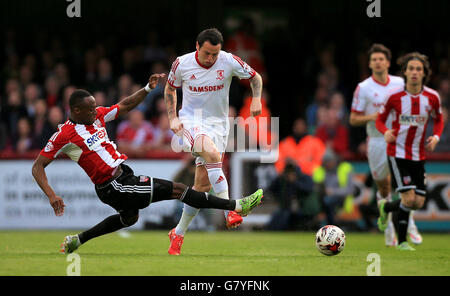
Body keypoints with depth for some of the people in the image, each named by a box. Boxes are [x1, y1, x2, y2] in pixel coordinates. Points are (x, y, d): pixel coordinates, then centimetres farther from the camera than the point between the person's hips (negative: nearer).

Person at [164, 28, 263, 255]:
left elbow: (255, 77, 8)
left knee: (203, 184, -1)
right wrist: (172, 118, 0)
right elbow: (170, 88, 12)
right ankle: (229, 210, -37)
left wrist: (256, 99, -10)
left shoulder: (229, 62, -8)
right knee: (213, 154, -34)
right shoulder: (182, 64, -7)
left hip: (217, 124, 2)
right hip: (190, 122, -2)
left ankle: (179, 233, 16)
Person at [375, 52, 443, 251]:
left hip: (418, 155, 4)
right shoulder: (394, 96, -10)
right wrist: (386, 132, -19)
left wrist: (435, 137, -7)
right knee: (409, 199, -14)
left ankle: (386, 207, 32)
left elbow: (438, 120, 14)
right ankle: (402, 241, 5)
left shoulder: (432, 97, -3)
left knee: (419, 203, 2)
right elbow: (380, 119, 3)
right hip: (397, 152, -4)